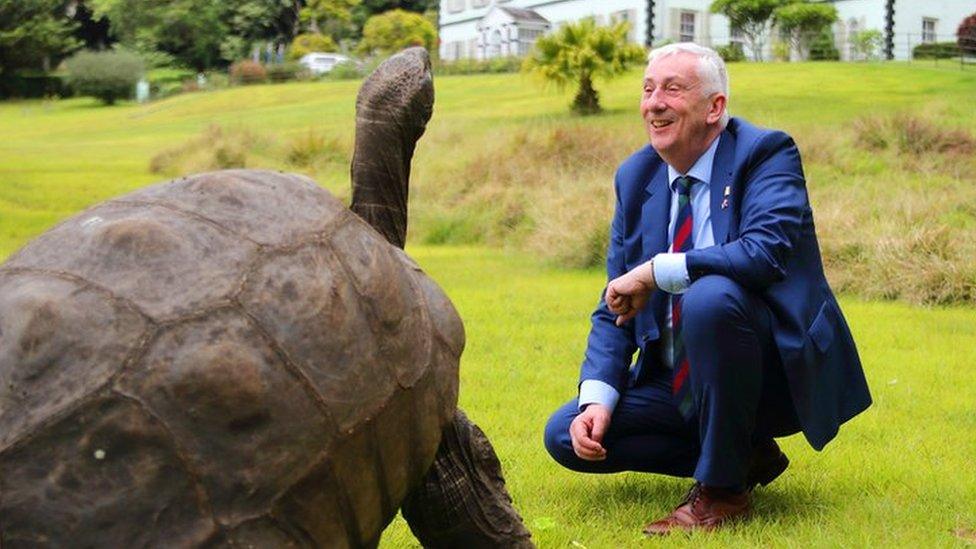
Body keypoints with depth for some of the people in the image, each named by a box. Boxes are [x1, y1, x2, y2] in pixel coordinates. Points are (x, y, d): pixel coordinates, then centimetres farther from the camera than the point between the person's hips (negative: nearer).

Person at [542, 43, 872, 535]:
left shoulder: (764, 154, -11)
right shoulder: (635, 178, 6)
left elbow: (765, 252, -31)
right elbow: (616, 306, 6)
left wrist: (655, 272, -25)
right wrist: (597, 398, -9)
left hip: (777, 374, -7)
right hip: (677, 383, 7)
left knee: (711, 295, -36)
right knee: (566, 436, -6)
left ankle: (722, 489, -18)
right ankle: (744, 455, 5)